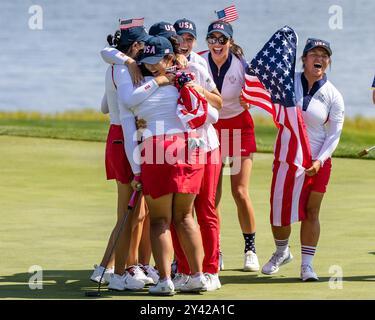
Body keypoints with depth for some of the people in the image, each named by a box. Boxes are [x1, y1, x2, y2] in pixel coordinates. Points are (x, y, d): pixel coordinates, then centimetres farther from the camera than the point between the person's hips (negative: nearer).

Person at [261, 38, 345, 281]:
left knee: (311, 212, -1)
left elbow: (334, 135, -3)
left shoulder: (333, 96, -4)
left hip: (317, 162, -1)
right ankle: (282, 252, 29)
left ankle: (307, 264, 8)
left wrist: (320, 161, -16)